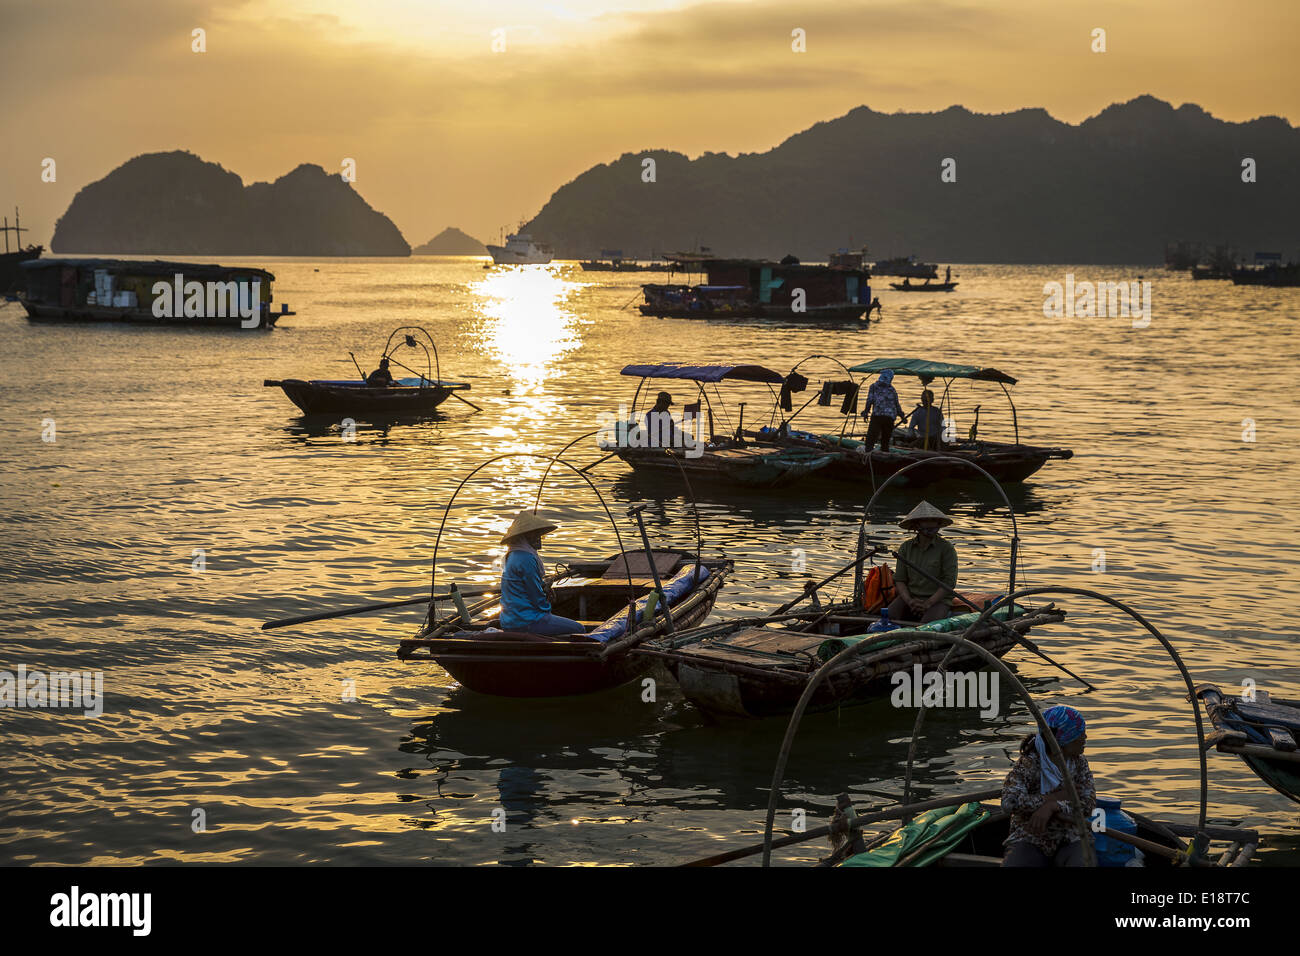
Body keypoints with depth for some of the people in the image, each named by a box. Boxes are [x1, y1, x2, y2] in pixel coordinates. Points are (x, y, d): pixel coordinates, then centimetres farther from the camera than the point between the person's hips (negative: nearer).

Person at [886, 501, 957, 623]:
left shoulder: (946, 548, -2)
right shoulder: (906, 547, 8)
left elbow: (949, 582, -7)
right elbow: (899, 580, 6)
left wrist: (928, 603, -16)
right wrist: (909, 601, -13)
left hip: (938, 599, -3)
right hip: (910, 596, 3)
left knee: (928, 623, -35)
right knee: (889, 616, -26)